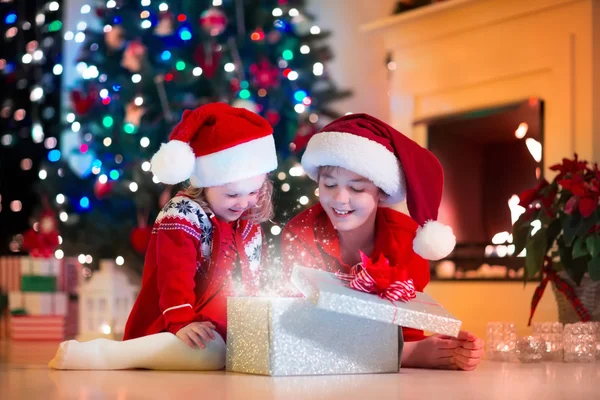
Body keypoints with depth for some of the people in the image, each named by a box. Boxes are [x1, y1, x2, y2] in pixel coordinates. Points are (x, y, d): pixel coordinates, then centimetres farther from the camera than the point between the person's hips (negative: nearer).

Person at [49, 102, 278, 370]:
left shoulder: (248, 224, 14)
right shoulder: (182, 216, -9)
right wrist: (182, 323, -34)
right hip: (171, 330, -8)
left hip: (226, 329, 9)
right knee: (211, 352, -37)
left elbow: (252, 282, 22)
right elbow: (175, 277, -21)